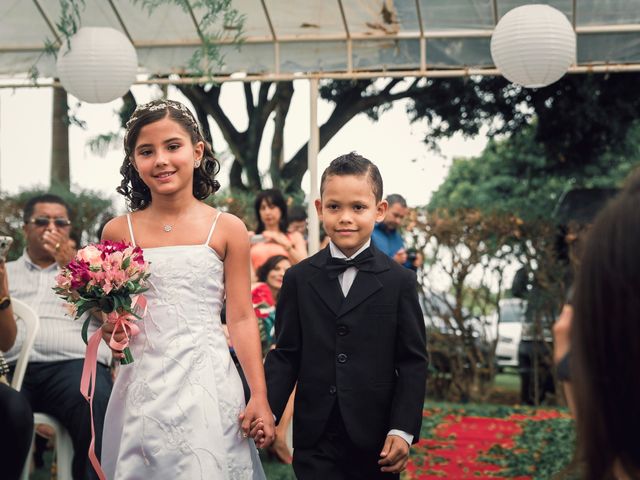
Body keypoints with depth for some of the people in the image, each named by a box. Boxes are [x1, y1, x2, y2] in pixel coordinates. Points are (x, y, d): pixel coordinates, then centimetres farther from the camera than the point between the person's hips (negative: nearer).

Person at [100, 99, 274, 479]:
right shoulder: (118, 232, 4)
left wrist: (260, 397, -4)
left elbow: (241, 318, -1)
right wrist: (108, 327, -9)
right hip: (143, 387, 2)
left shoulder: (227, 229, -1)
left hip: (208, 386, -1)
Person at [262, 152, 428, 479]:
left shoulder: (399, 281, -1)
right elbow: (285, 354, 5)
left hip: (376, 439, -1)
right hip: (315, 437, 1)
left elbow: (413, 361, -1)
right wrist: (267, 409, -9)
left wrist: (404, 429, -8)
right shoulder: (298, 278, 4)